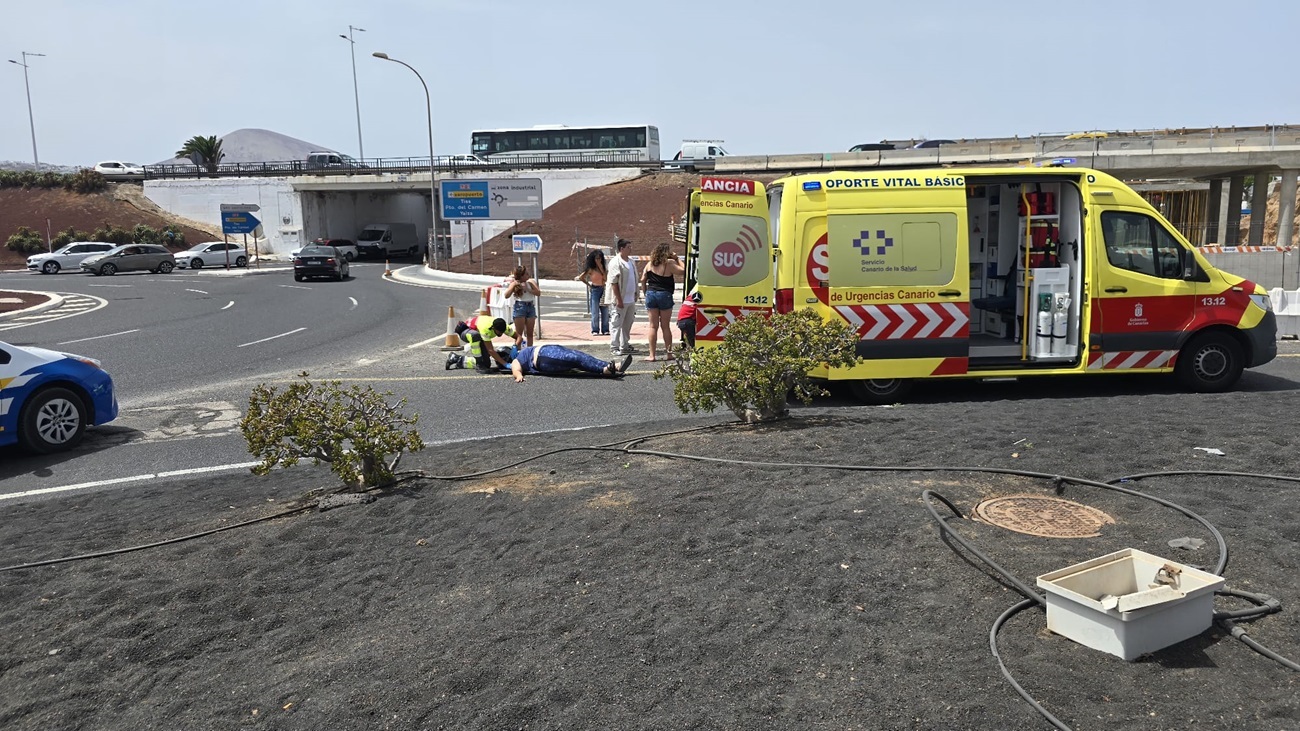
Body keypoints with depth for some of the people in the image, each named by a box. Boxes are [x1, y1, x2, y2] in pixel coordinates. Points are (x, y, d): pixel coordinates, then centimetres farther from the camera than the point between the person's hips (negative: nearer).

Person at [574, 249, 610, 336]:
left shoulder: (603, 268, 10)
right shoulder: (591, 269, -3)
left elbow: (605, 278, 2)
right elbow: (581, 278, -3)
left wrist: (601, 268, -4)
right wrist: (589, 285, -1)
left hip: (603, 290, 4)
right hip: (594, 290, -4)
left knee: (605, 312, 2)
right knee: (595, 312, -3)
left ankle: (605, 330, 8)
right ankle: (595, 330, 2)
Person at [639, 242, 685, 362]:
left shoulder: (651, 263, 6)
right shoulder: (669, 263, -8)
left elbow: (643, 280, 7)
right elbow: (683, 270, -12)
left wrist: (646, 291, 19)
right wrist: (677, 259, 0)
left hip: (651, 294, 3)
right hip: (665, 295, -3)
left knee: (653, 326, 5)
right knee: (665, 326, 7)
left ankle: (652, 355, 2)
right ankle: (669, 353, 13)